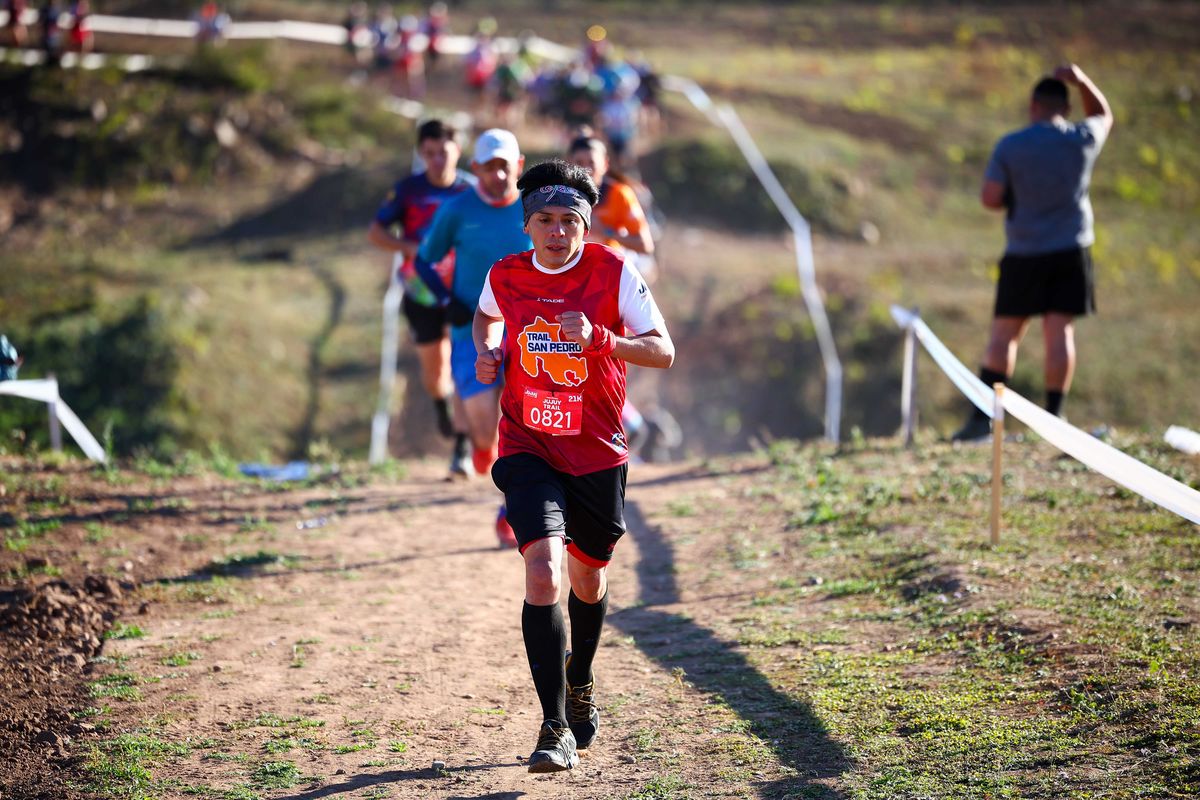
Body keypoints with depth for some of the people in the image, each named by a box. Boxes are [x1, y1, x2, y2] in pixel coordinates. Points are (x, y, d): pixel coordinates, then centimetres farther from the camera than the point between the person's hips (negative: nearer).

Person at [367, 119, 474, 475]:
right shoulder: (408, 190, -4)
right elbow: (375, 232, -2)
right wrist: (412, 248, -18)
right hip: (422, 293, 1)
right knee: (433, 368, 8)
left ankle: (462, 447, -7)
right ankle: (441, 401, 45)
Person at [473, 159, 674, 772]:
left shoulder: (613, 272, -10)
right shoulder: (504, 277, -3)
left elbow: (664, 352, -13)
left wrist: (599, 338, -29)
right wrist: (487, 352, 1)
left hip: (597, 451, 1)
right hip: (528, 450, 0)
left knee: (588, 578, 17)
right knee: (543, 573, -20)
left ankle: (580, 683, 49)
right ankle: (555, 728, -16)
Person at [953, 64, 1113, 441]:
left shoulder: (1009, 146, -5)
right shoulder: (1082, 140, 1)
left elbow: (990, 198, -9)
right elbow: (1103, 115, 23)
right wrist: (1082, 81, 10)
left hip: (1023, 254, -1)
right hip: (1071, 251, 1)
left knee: (1004, 334, 4)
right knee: (1060, 332, 1)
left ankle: (983, 417, -1)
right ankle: (1053, 416, -1)